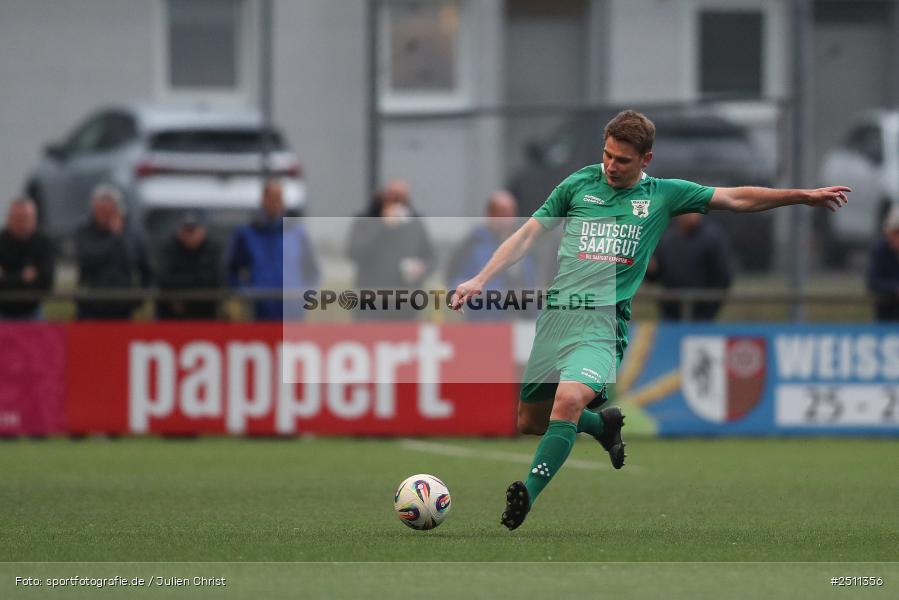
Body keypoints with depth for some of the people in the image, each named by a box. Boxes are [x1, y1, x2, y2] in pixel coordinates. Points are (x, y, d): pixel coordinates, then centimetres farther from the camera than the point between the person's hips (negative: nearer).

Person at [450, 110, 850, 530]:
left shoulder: (663, 195, 9)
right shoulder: (580, 184, 10)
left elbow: (736, 199, 14)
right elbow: (527, 235, 12)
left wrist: (803, 195, 11)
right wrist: (480, 280, 3)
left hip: (602, 323, -3)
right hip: (555, 316, 3)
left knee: (569, 399, -30)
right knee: (530, 421, 9)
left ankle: (524, 502, -28)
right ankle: (604, 424, 37)